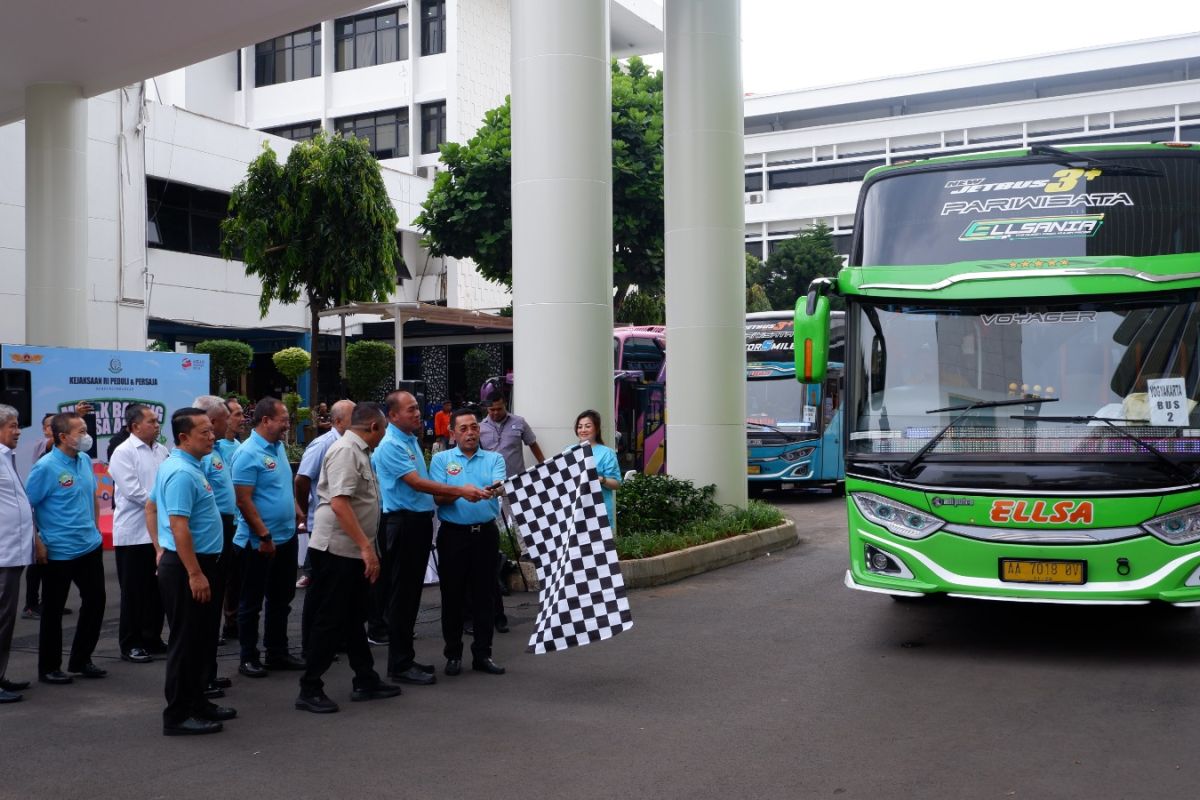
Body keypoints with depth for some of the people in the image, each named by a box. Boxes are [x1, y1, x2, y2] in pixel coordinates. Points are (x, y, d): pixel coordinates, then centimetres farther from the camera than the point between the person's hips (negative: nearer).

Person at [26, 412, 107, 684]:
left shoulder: (85, 460, 4)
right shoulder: (45, 467, -16)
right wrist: (37, 542, -13)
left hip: (90, 547, 7)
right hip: (59, 552, -7)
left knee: (95, 601, 13)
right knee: (53, 611, 6)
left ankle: (81, 660, 28)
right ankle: (49, 668, 20)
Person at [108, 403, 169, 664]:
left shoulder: (161, 450, 9)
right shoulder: (123, 452, -10)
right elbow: (132, 491, -18)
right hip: (134, 533, -6)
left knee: (156, 589, 13)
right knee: (134, 591, 2)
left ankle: (152, 639, 24)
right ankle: (130, 645, 12)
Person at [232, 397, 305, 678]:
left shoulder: (279, 447, 9)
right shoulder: (248, 454, -17)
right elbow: (244, 500, -20)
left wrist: (298, 516, 13)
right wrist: (264, 536, -20)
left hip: (286, 537, 8)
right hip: (260, 542, -8)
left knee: (281, 599, 15)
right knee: (252, 602, 5)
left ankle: (278, 652, 26)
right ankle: (248, 658, 14)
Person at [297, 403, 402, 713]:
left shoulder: (358, 451, 13)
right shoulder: (345, 450, -17)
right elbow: (339, 503, -25)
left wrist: (366, 547, 20)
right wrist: (366, 546, -26)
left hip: (353, 551, 10)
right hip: (338, 549, -10)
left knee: (354, 617, 16)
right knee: (330, 621, -3)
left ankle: (366, 681, 25)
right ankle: (310, 689, 6)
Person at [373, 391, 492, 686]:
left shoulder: (412, 440, 15)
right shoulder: (390, 446, -14)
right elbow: (417, 483, -21)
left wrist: (464, 492, 15)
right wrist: (459, 491, -24)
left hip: (420, 521, 9)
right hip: (403, 523, -9)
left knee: (412, 593, 13)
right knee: (401, 594, -3)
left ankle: (405, 658, 22)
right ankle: (400, 665, 3)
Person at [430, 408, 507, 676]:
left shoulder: (494, 458, 8)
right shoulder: (441, 460, 5)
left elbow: (499, 485, -11)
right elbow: (438, 496, -6)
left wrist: (495, 489, -36)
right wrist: (461, 492, -26)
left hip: (486, 533, 1)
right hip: (454, 533, -1)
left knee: (483, 594, 6)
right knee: (453, 594, 4)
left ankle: (482, 653, 15)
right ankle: (453, 654, 16)